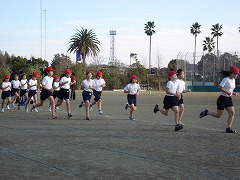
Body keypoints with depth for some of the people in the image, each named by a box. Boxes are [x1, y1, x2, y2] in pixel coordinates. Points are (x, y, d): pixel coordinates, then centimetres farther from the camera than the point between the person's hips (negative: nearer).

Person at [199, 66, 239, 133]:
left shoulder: (233, 80, 12)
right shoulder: (226, 79, -15)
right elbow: (219, 87, -22)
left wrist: (233, 93, 4)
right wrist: (227, 92, -25)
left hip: (229, 99, 8)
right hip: (222, 98, -8)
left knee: (232, 113, -5)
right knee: (218, 115, 0)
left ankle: (228, 128, -1)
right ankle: (206, 112, 22)